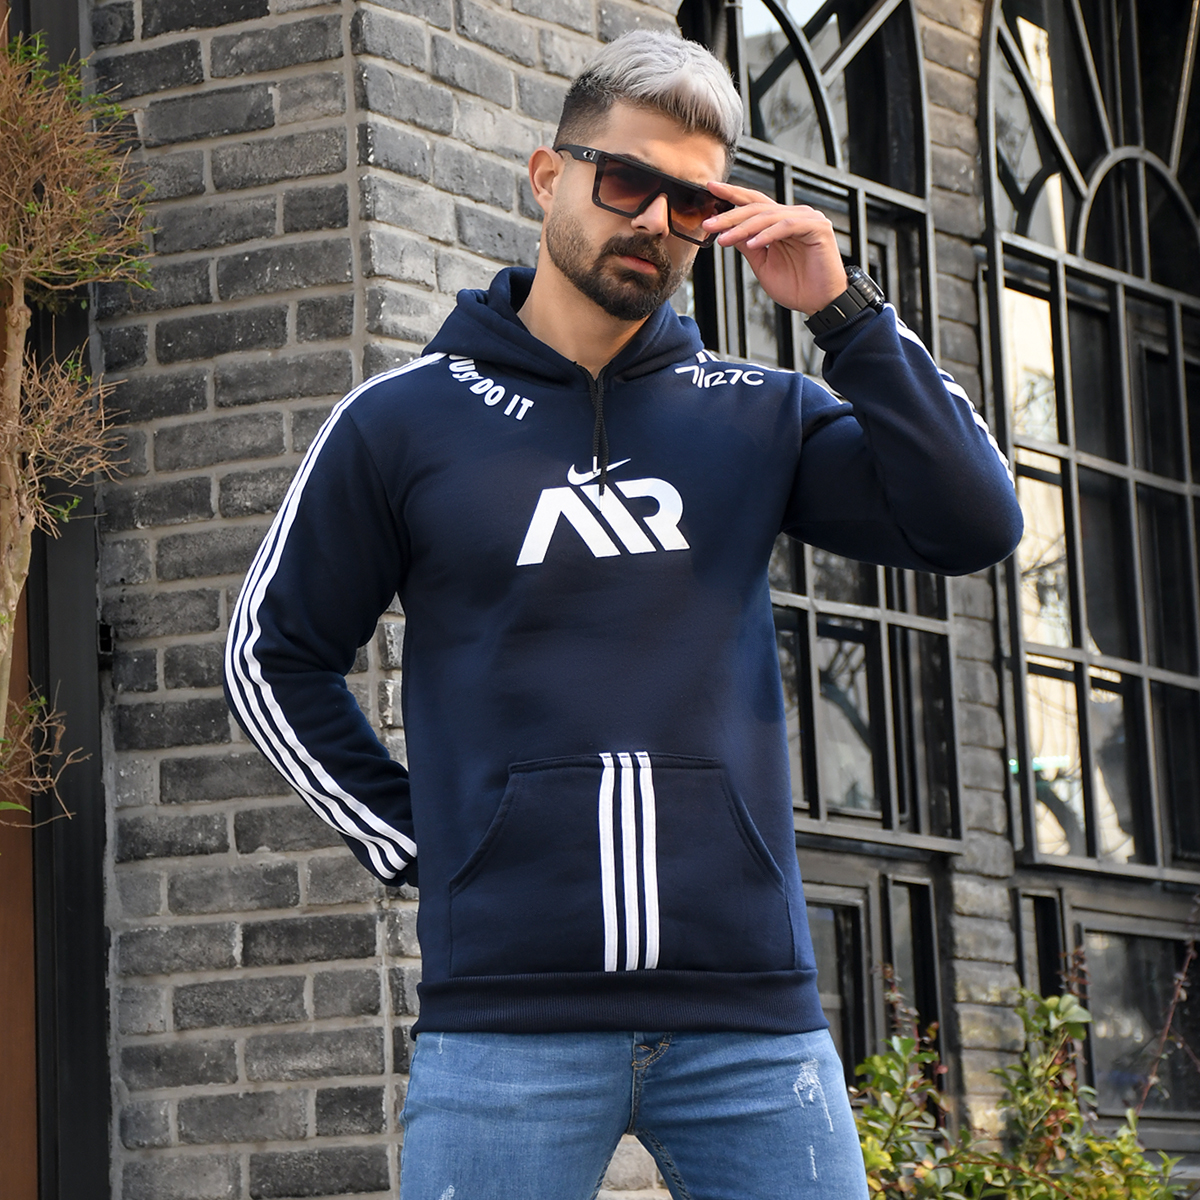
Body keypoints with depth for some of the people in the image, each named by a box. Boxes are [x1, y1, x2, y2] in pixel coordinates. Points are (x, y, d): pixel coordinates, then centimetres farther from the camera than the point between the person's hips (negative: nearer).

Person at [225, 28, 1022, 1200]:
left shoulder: (755, 418, 10)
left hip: (751, 1014, 2)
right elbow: (276, 656, 13)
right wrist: (404, 838, 5)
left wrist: (843, 311, -5)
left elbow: (973, 524, -1)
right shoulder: (402, 421, 6)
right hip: (507, 1010, -2)